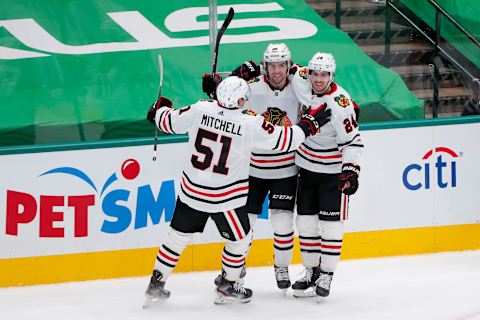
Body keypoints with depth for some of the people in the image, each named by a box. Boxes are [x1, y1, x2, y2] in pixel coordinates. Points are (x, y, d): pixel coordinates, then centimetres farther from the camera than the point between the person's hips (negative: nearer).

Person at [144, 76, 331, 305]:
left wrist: (159, 108, 26)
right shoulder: (250, 124, -18)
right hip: (225, 198, -4)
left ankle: (156, 283, 22)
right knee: (241, 238, 19)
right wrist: (311, 123, 4)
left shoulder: (200, 110, -10)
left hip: (191, 191, 4)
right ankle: (228, 287, 28)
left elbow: (168, 122, 3)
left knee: (178, 235, 18)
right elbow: (286, 139, -11)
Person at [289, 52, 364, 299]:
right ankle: (311, 271, 21)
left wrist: (350, 171, -26)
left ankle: (326, 275, 7)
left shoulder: (340, 103, -23)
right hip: (306, 166, 6)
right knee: (306, 221, 9)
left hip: (333, 171, -6)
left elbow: (352, 141, -19)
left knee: (331, 224, -3)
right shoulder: (302, 84, -6)